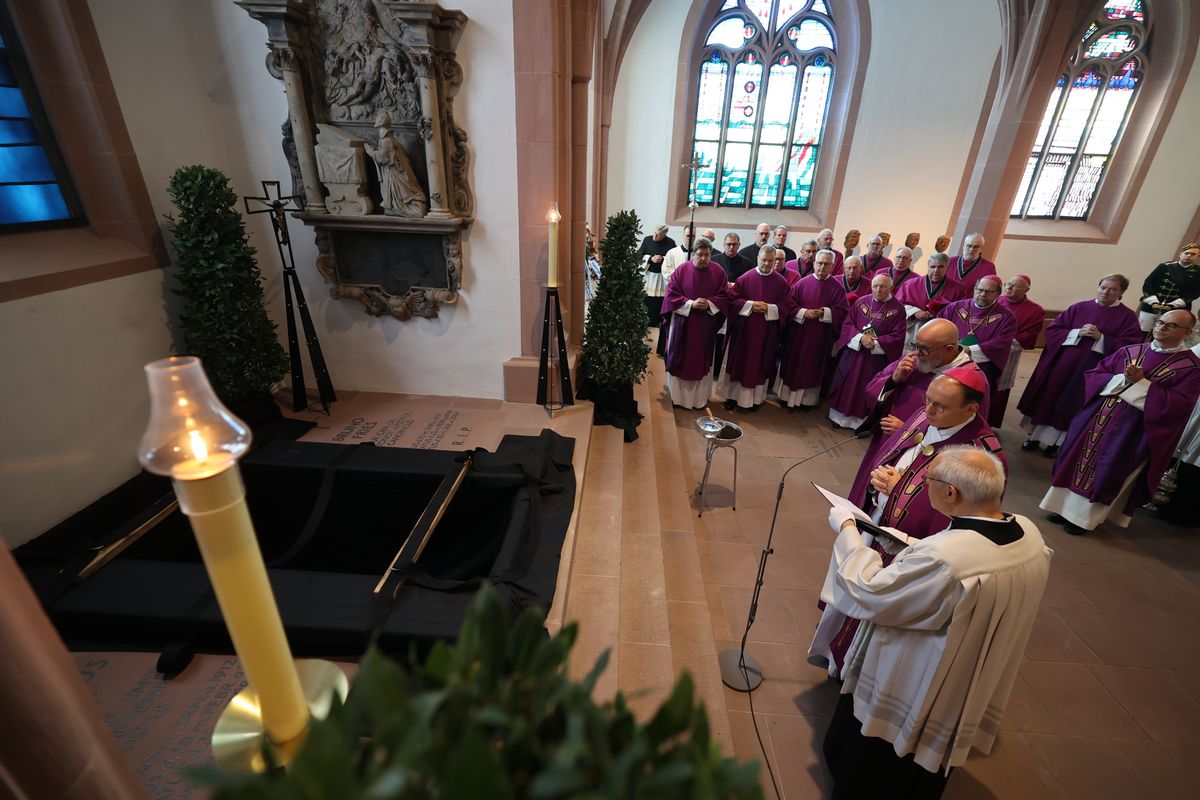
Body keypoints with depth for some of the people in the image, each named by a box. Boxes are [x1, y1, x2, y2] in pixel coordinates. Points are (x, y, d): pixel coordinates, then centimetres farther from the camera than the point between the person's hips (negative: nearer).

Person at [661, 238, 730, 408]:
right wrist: (691, 304, -17)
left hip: (706, 324, 2)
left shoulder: (718, 272, 1)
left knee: (703, 361, 8)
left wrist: (709, 304, -15)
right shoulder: (681, 270, -4)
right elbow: (671, 294, -6)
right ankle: (679, 396, 19)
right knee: (681, 360, 5)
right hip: (682, 322, -1)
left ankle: (700, 398, 21)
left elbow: (724, 296, 3)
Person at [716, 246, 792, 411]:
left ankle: (754, 398, 17)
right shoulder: (745, 278, -1)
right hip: (743, 329, 0)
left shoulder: (781, 282, 1)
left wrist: (768, 308, -17)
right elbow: (732, 299, -2)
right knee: (739, 361, 6)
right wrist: (750, 305, -15)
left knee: (759, 364, 7)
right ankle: (733, 395, 18)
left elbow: (785, 307, 0)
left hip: (767, 332, 0)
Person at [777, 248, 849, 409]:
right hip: (798, 333, 1)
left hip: (821, 336, 0)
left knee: (813, 367, 8)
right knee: (792, 364, 9)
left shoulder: (836, 287, -1)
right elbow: (789, 304, -3)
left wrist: (825, 313, -18)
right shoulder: (802, 283, -1)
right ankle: (788, 396, 22)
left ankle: (807, 399, 20)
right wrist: (803, 312, -17)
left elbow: (842, 312, -3)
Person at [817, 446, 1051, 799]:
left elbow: (867, 592, -27)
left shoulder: (943, 561, -41)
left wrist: (847, 528, -15)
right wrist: (917, 548, 5)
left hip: (909, 698, -7)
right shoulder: (1030, 534, -16)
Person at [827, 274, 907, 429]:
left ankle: (862, 422, 18)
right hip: (853, 352, 3)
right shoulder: (860, 302, 1)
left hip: (877, 358, -3)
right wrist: (861, 337, -18)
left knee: (867, 390, 5)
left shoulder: (897, 308, -7)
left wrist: (875, 342, -20)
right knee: (847, 386, 10)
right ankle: (841, 416, 24)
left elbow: (897, 337, -9)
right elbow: (847, 325, -2)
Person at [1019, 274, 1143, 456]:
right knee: (1047, 397, 6)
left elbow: (1129, 346, -8)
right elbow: (1052, 329, 0)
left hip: (1091, 371, -2)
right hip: (1062, 364, 2)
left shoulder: (1128, 317, 0)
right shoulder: (1079, 307, 4)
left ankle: (1055, 442, 17)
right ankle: (1034, 435, 18)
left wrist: (1101, 338, -18)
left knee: (1072, 406, 5)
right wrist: (1077, 333, -14)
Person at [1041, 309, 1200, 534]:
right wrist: (1122, 379, -13)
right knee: (1079, 460, 6)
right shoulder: (1129, 351, 7)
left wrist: (1140, 383, -17)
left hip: (1134, 431, -4)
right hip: (1098, 417, 4)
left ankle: (1084, 516, 12)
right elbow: (1093, 374, 4)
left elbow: (1178, 405, -13)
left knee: (1106, 472, 1)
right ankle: (1065, 505, 17)